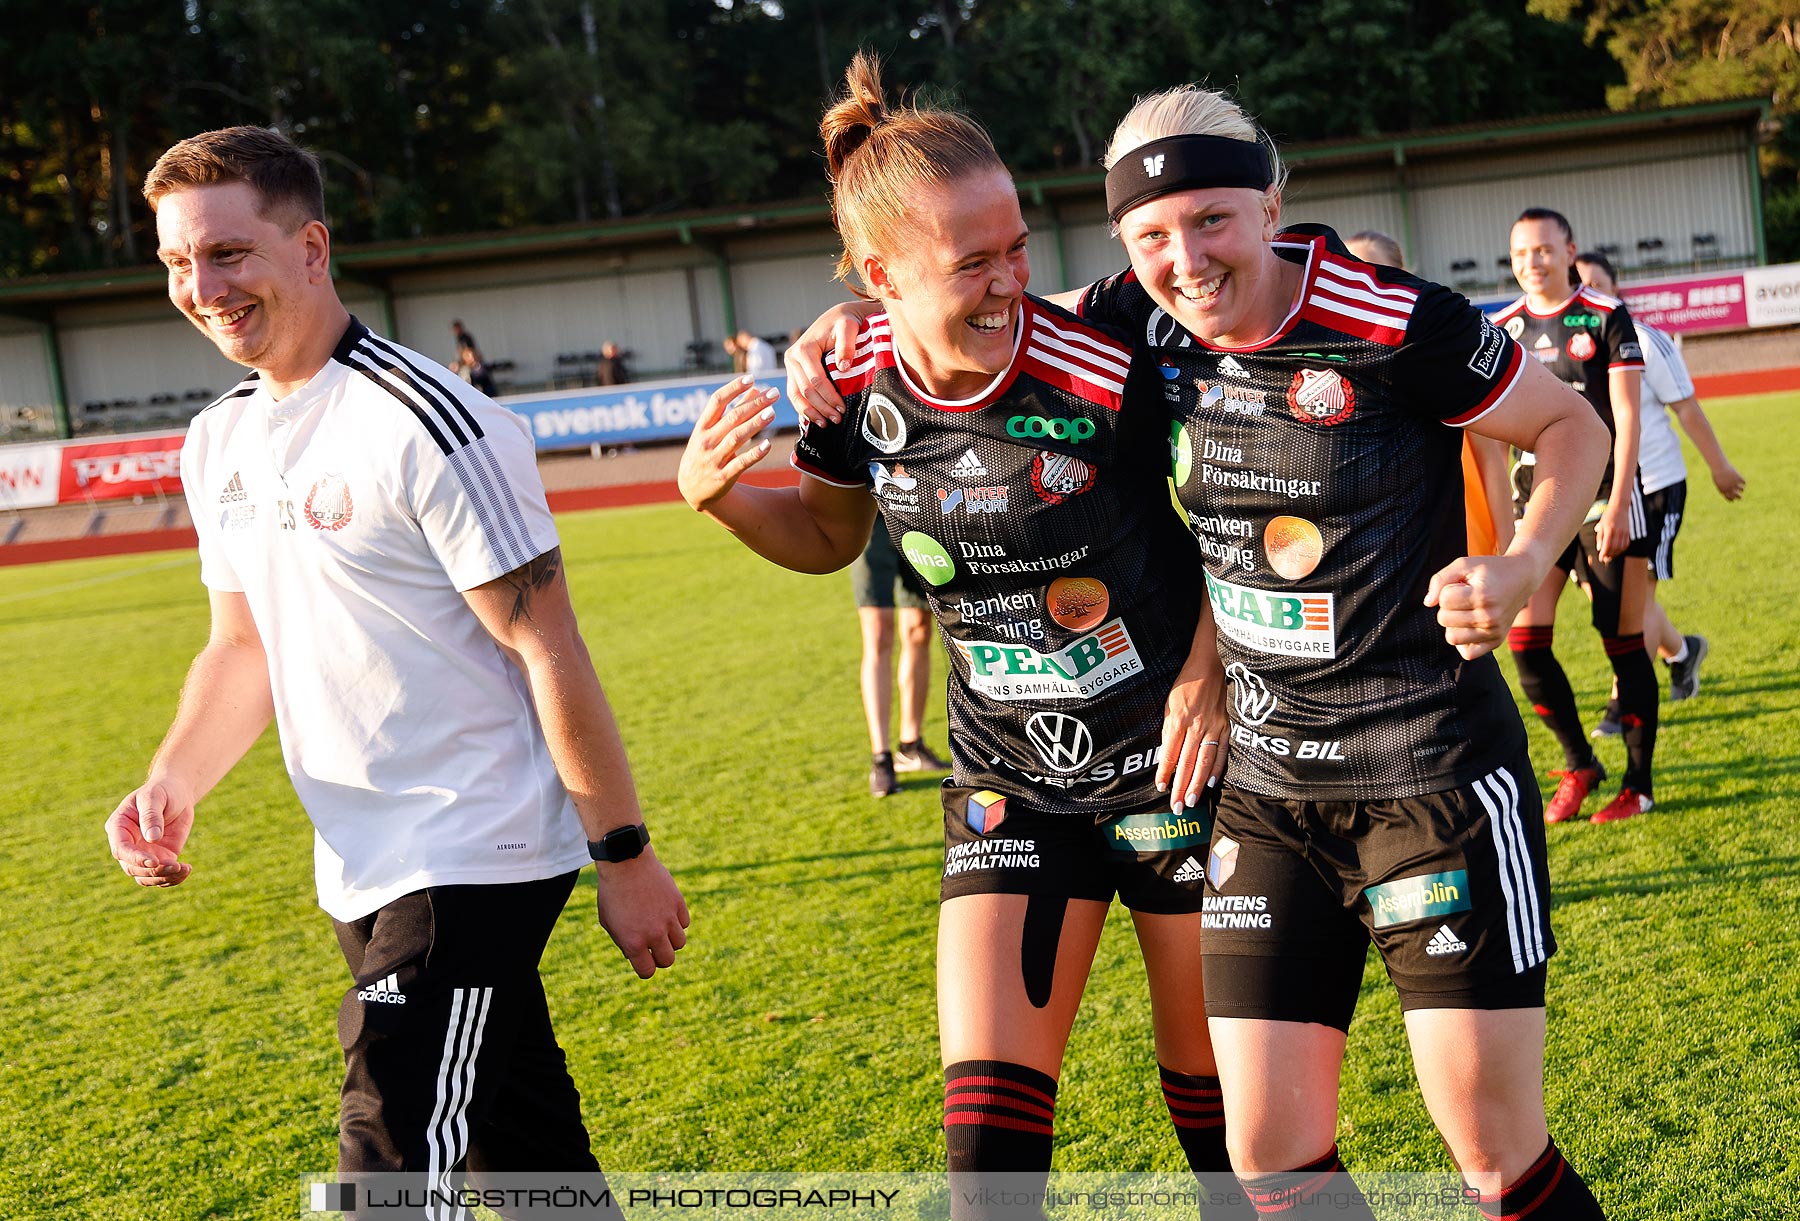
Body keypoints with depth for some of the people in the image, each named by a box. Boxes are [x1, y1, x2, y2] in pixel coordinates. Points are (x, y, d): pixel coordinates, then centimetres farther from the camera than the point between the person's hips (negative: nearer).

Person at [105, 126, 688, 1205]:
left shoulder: (425, 423, -17)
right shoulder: (220, 441, 9)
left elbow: (549, 650, -16)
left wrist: (623, 854, -13)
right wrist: (171, 784, -1)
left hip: (474, 861, -8)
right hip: (362, 875, 8)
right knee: (527, 1155, 19)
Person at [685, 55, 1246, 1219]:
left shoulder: (1105, 374, -22)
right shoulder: (857, 389, -10)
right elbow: (827, 535, 10)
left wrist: (1210, 668, -15)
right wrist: (721, 494, -8)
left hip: (1171, 766, -2)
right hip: (1008, 783, 3)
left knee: (1212, 1075, 11)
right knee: (988, 1101, -4)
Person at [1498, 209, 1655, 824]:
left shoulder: (1607, 317, -2)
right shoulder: (1502, 328, 7)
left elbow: (1626, 416, -6)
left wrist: (1618, 504, -13)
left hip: (1605, 495, -3)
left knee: (1624, 644, 0)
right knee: (1525, 641, -5)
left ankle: (1639, 782, 14)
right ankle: (1579, 765, 15)